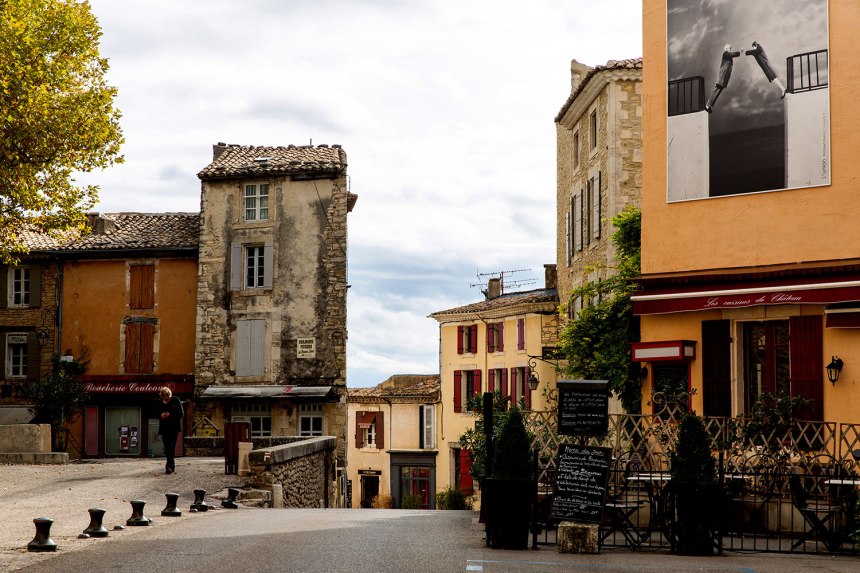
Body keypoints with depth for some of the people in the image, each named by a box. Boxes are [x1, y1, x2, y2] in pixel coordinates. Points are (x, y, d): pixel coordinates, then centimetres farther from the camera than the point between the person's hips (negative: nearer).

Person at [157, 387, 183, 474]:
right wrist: (161, 415, -8)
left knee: (171, 446, -12)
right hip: (164, 428, 4)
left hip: (174, 427, -4)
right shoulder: (159, 403, 6)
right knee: (167, 447, 5)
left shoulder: (176, 400, -2)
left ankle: (169, 466, -14)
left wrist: (170, 415, -15)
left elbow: (181, 414, -2)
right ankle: (172, 465, 18)